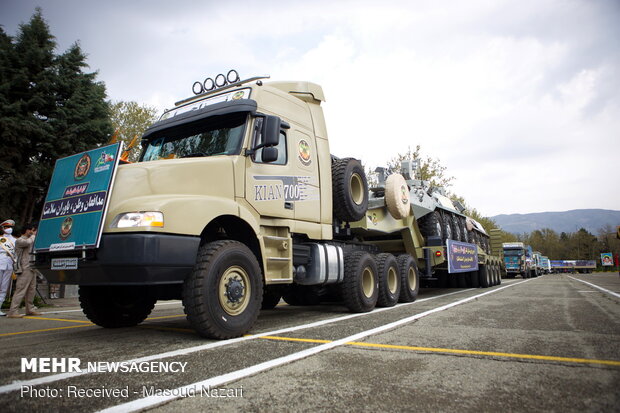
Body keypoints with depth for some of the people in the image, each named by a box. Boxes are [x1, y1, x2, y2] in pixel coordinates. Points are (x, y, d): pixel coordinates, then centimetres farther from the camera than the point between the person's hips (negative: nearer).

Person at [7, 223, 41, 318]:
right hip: (24, 270, -9)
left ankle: (30, 309, 19)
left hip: (32, 269, 9)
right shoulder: (19, 240, -5)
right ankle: (13, 311, -9)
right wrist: (33, 235, -7)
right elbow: (28, 242, -25)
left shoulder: (31, 240, 21)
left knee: (31, 290, 11)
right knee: (20, 291, -11)